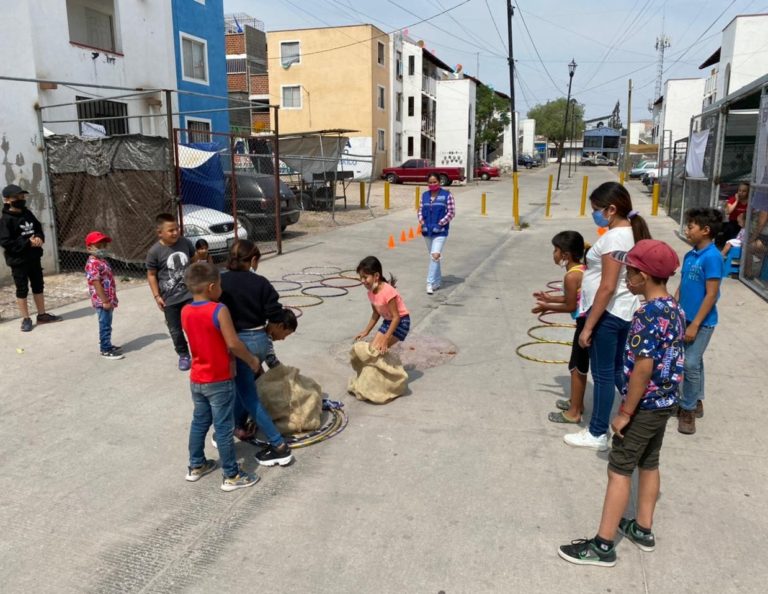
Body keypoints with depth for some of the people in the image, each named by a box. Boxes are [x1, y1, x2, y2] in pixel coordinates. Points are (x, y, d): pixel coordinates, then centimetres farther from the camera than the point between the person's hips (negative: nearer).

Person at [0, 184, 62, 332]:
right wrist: (28, 242, -23)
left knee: (38, 286, 15)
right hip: (18, 260, -7)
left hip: (34, 257, 7)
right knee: (22, 290, 3)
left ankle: (42, 315, 28)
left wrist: (39, 238, -7)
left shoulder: (27, 213, 6)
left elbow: (39, 228, 16)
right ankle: (26, 319, 13)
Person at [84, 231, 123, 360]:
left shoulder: (102, 261, 14)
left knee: (107, 325, 19)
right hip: (102, 301, -10)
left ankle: (106, 345, 30)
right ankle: (105, 350, 8)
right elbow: (96, 283, -23)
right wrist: (105, 301, -23)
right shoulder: (92, 264, -19)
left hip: (108, 300, 10)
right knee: (105, 325, -1)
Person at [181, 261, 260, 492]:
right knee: (224, 428, 3)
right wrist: (252, 360, -10)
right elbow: (233, 344, -24)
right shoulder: (219, 310, -22)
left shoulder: (185, 311, 0)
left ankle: (195, 466, 35)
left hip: (196, 380, 7)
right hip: (218, 381, -7)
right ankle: (231, 476, 13)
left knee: (199, 422, 21)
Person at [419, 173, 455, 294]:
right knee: (433, 256, 15)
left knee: (435, 256, -17)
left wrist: (440, 223, -13)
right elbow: (420, 210, 14)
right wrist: (421, 221, -3)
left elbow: (451, 212, -6)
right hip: (427, 231, 6)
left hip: (440, 231, -5)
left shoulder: (446, 195, -5)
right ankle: (437, 281, 29)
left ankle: (430, 284, -15)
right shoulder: (425, 195, 9)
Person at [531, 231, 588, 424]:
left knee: (577, 366, 1)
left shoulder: (571, 276, -20)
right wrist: (551, 298, 18)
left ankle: (574, 412, 12)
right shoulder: (582, 269, 9)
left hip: (585, 323, -10)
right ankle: (576, 402, 36)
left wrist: (548, 307, -5)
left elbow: (571, 306, -17)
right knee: (579, 365, 21)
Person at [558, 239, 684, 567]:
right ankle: (643, 529, 34)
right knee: (649, 464, 20)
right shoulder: (674, 308, 5)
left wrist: (625, 412, -18)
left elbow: (642, 368, -26)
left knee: (619, 470, -1)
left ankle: (602, 545, 7)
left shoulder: (649, 313, -24)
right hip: (664, 402, 9)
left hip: (645, 406, -9)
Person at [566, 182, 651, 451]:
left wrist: (588, 326, -20)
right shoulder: (632, 232, 9)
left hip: (609, 313, -9)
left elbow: (608, 287, -23)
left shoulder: (614, 237, -20)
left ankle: (597, 434, 16)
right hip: (626, 312, 9)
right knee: (619, 370, 19)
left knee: (603, 374, 3)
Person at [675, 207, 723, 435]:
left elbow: (711, 295, -19)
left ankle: (688, 409, 11)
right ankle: (696, 402, 31)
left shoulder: (712, 257, -18)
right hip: (684, 318, 7)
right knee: (694, 362, 17)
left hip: (701, 322, -7)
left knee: (690, 364, -4)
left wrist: (695, 325, -18)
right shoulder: (689, 256, 4)